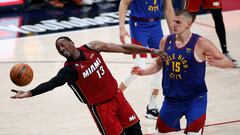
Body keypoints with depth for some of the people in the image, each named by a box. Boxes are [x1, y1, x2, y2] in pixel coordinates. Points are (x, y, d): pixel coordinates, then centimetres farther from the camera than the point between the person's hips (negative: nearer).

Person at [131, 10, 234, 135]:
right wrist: (143, 72, -1)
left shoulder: (200, 43, -17)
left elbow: (229, 63, -15)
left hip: (195, 98, -5)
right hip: (171, 98, 5)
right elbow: (159, 63, 15)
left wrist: (214, 62, -35)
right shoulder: (165, 41, -4)